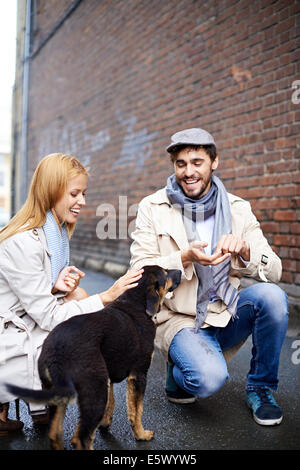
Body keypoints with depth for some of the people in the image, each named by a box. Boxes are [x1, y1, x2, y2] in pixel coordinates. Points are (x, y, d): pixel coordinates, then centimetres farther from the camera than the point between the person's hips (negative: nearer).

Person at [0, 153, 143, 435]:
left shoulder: (56, 231, 4)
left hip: (28, 328, 9)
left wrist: (57, 288, -13)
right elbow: (48, 317, -22)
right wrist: (107, 296, -22)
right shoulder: (23, 243, -25)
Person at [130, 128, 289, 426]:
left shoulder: (237, 209, 2)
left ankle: (260, 387, 0)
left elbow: (273, 271, -3)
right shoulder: (152, 208, -4)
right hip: (178, 319, -3)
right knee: (210, 378, -30)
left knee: (272, 296, -25)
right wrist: (186, 258, -26)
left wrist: (244, 250, -24)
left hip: (225, 313, 4)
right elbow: (140, 272, -10)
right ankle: (178, 369, 9)